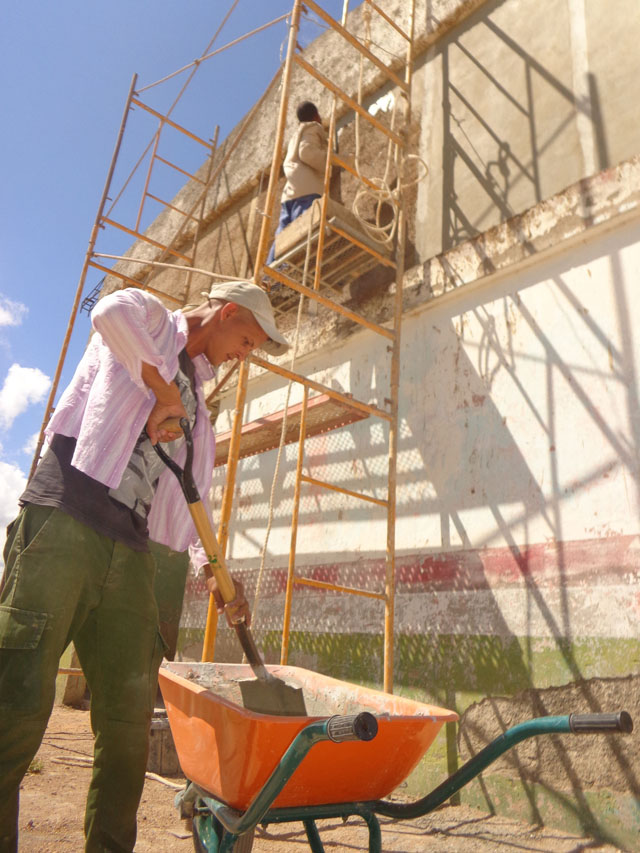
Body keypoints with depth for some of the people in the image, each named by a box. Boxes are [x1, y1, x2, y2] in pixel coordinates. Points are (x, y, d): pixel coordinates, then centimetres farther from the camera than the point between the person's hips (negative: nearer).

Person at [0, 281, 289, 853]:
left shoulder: (196, 400, 26)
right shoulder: (148, 317, 11)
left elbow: (188, 494, 23)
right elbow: (110, 312, -17)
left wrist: (211, 564, 13)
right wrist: (164, 389, -9)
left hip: (130, 548, 6)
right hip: (63, 521, -6)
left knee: (129, 713, 4)